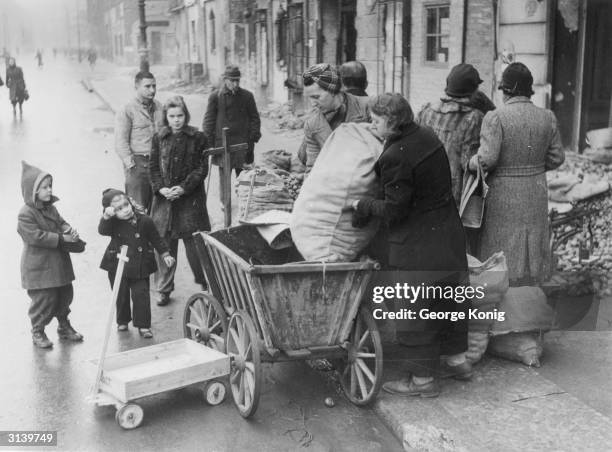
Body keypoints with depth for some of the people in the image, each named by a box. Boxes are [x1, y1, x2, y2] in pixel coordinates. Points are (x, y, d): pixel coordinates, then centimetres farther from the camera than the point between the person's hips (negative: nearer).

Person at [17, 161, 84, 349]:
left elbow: (61, 222, 15)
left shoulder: (50, 208, 8)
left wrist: (69, 230, -9)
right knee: (44, 299, -2)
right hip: (39, 267, -8)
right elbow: (36, 236, -25)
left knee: (65, 294, 16)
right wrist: (62, 238, -24)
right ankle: (38, 332, 17)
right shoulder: (26, 214, -19)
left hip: (59, 262, 8)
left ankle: (64, 326, 34)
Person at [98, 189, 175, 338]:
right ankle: (122, 321, 35)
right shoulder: (113, 223, -8)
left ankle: (143, 325, 9)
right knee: (121, 296, 14)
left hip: (140, 266, -1)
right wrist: (106, 216, -41)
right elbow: (102, 230, -27)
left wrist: (165, 254, 0)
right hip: (117, 266, 1)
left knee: (141, 295, -3)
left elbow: (156, 239, 2)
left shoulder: (144, 221, -8)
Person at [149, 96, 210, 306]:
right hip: (164, 198, 2)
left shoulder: (197, 138, 0)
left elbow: (202, 168, -3)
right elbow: (153, 168, 7)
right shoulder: (159, 138, 7)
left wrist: (184, 187, -14)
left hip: (191, 199, -2)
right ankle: (164, 289, 16)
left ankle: (205, 283, 19)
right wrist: (160, 188, -10)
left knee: (195, 243, 1)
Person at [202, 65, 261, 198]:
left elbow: (254, 118, 11)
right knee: (224, 175, 2)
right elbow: (209, 120, 3)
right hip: (222, 143, -1)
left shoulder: (247, 96, 4)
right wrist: (208, 141, -3)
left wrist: (254, 136, 0)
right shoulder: (215, 96, 0)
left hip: (243, 142, 1)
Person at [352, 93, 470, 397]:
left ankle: (423, 378, 14)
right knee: (448, 299, 22)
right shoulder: (427, 136, 5)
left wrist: (364, 206, -1)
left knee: (415, 310, 3)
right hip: (448, 234, 9)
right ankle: (457, 358, 39)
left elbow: (393, 211, -20)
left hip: (416, 246, -9)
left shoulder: (395, 157, -23)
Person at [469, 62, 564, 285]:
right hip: (535, 192, 4)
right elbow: (556, 158, 3)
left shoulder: (496, 117, -17)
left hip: (503, 195, -4)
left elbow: (487, 159, -22)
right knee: (530, 244, 16)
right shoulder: (546, 117, -2)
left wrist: (470, 163, -2)